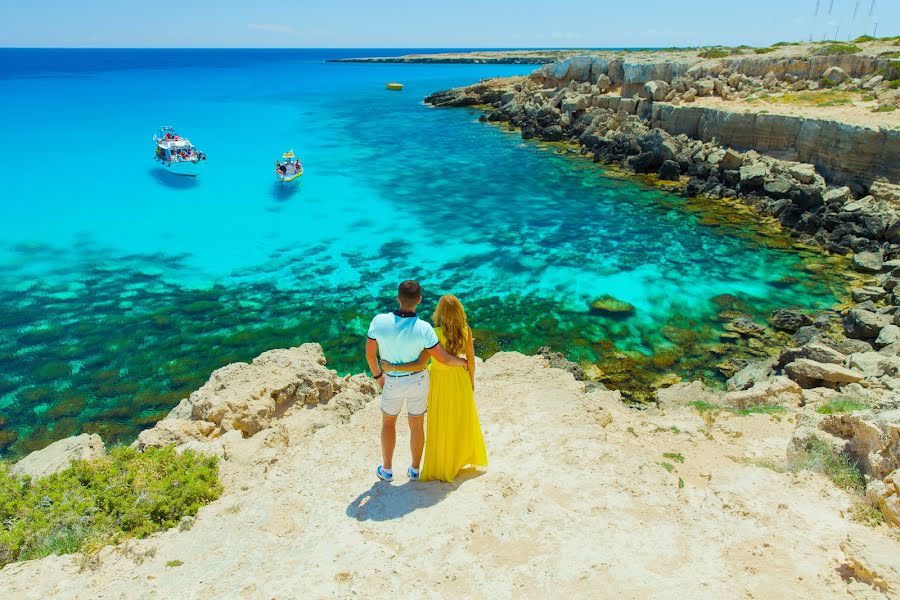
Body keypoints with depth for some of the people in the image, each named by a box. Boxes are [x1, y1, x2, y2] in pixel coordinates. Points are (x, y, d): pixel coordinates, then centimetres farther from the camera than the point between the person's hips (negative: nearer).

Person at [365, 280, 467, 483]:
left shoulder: (379, 321, -24)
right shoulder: (423, 329, -26)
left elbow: (369, 354, -11)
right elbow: (446, 359, -20)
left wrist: (377, 375, 8)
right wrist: (463, 362, 2)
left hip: (392, 382, 0)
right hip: (418, 381, 0)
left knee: (388, 422, 24)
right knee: (417, 425, 20)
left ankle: (387, 470, 34)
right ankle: (414, 470, 35)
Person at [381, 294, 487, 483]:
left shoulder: (435, 333, -29)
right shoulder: (466, 330, -17)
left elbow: (420, 364, -31)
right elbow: (471, 360, -6)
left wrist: (392, 368, -24)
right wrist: (471, 381, 10)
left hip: (440, 379, -3)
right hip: (460, 378, 3)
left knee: (441, 425, 16)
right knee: (462, 420, 25)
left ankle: (442, 467, 34)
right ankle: (465, 455, 47)